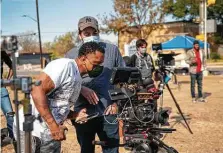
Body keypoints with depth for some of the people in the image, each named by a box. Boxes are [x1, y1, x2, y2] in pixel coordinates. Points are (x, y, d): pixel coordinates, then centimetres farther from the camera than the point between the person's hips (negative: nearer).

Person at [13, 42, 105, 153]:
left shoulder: (77, 79, 13)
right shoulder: (65, 65, -15)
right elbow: (37, 91, -24)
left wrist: (75, 115, 0)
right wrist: (54, 126, -25)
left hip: (51, 133, 9)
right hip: (33, 131, -9)